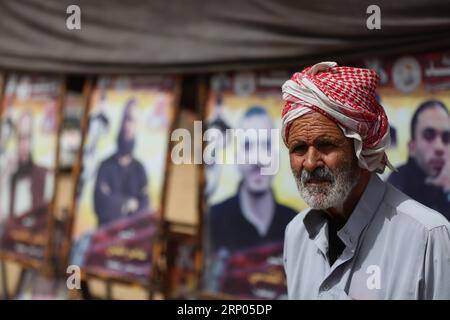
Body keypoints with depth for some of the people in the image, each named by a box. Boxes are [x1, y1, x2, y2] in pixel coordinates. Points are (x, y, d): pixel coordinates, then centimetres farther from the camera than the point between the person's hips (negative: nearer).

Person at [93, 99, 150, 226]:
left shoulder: (139, 169, 6)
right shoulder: (106, 165, 2)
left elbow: (144, 204, -1)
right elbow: (100, 202, -6)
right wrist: (127, 203, -4)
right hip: (107, 226, -1)